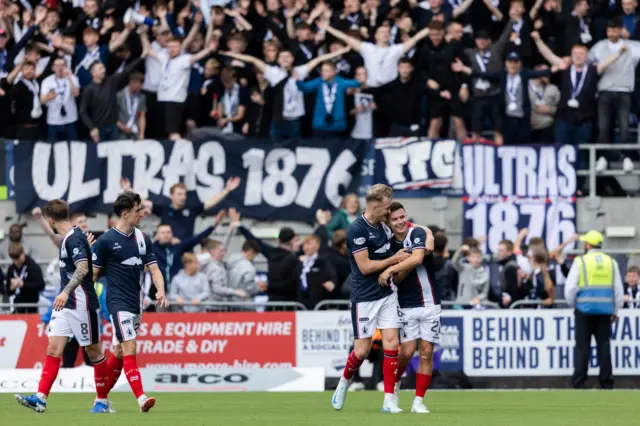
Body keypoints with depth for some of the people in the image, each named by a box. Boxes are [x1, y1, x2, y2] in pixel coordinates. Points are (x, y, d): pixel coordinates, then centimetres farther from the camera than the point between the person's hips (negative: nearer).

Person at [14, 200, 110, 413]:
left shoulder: (74, 239, -17)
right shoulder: (67, 238, 13)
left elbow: (83, 268, -31)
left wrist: (66, 292, -40)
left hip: (82, 305, -9)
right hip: (65, 304, 9)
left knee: (94, 352, 2)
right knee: (53, 349, -2)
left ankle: (103, 401, 12)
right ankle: (40, 398, -11)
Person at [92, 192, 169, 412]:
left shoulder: (143, 239, 8)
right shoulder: (106, 241, -8)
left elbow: (153, 268, 7)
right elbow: (93, 274, -2)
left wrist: (160, 291, -11)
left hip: (136, 303, 6)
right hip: (118, 303, -6)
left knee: (120, 351, 12)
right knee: (130, 348, -16)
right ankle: (141, 399, -23)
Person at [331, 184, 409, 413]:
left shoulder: (384, 227, 6)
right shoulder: (356, 230, -16)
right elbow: (365, 266, -18)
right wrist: (394, 259, -12)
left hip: (386, 295, 6)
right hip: (365, 297, -6)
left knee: (391, 343, -4)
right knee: (362, 349, -3)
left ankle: (389, 400, -3)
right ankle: (344, 383, 27)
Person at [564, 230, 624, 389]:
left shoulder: (580, 261, -4)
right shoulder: (611, 263, 7)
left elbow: (570, 288, -6)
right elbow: (618, 290, 10)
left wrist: (572, 304, 11)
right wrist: (616, 311, 18)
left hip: (585, 309, -3)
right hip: (605, 311, 3)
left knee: (582, 346, 1)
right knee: (604, 345, 8)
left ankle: (578, 382, -1)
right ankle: (606, 381, 7)